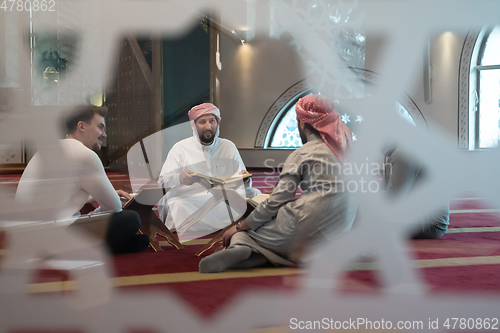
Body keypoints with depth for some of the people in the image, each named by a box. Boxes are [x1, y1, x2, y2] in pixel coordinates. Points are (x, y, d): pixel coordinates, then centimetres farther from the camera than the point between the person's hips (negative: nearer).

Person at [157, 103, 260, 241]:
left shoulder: (229, 146, 15)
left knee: (254, 193, -21)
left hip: (224, 201, 3)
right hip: (188, 202, -3)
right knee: (178, 206, -37)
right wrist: (179, 178, -25)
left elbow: (242, 183, 12)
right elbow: (162, 182, -2)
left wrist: (245, 181, -14)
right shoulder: (180, 148, 7)